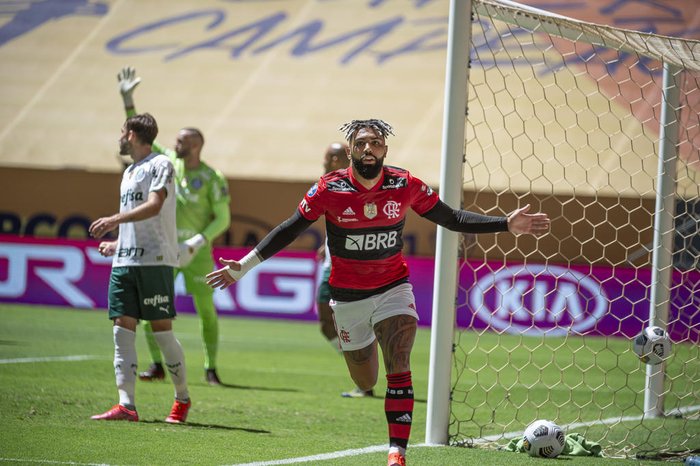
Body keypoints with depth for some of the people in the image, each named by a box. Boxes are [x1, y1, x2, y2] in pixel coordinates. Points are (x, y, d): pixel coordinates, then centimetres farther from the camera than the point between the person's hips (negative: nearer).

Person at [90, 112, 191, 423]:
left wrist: (115, 220, -27)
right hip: (124, 262, 8)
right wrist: (116, 244, 27)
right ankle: (126, 405, -10)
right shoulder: (129, 172, 23)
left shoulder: (160, 165, -3)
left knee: (162, 330, -5)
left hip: (155, 260, -8)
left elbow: (154, 206, -19)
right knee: (122, 329, -4)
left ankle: (183, 399, 11)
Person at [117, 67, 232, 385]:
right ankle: (157, 365, 5)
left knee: (206, 309, -3)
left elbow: (223, 219, -8)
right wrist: (127, 100, -3)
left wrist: (196, 243, -19)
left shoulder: (212, 178, -8)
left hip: (197, 252, -4)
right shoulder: (168, 162, 4)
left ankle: (211, 368, 7)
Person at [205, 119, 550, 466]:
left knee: (398, 368, -20)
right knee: (365, 383, 11)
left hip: (393, 288, 0)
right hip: (348, 296, 0)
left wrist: (507, 225, -7)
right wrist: (244, 265, -7)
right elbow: (289, 230, -4)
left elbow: (451, 219, 1)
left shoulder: (405, 186, -11)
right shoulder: (329, 189, -15)